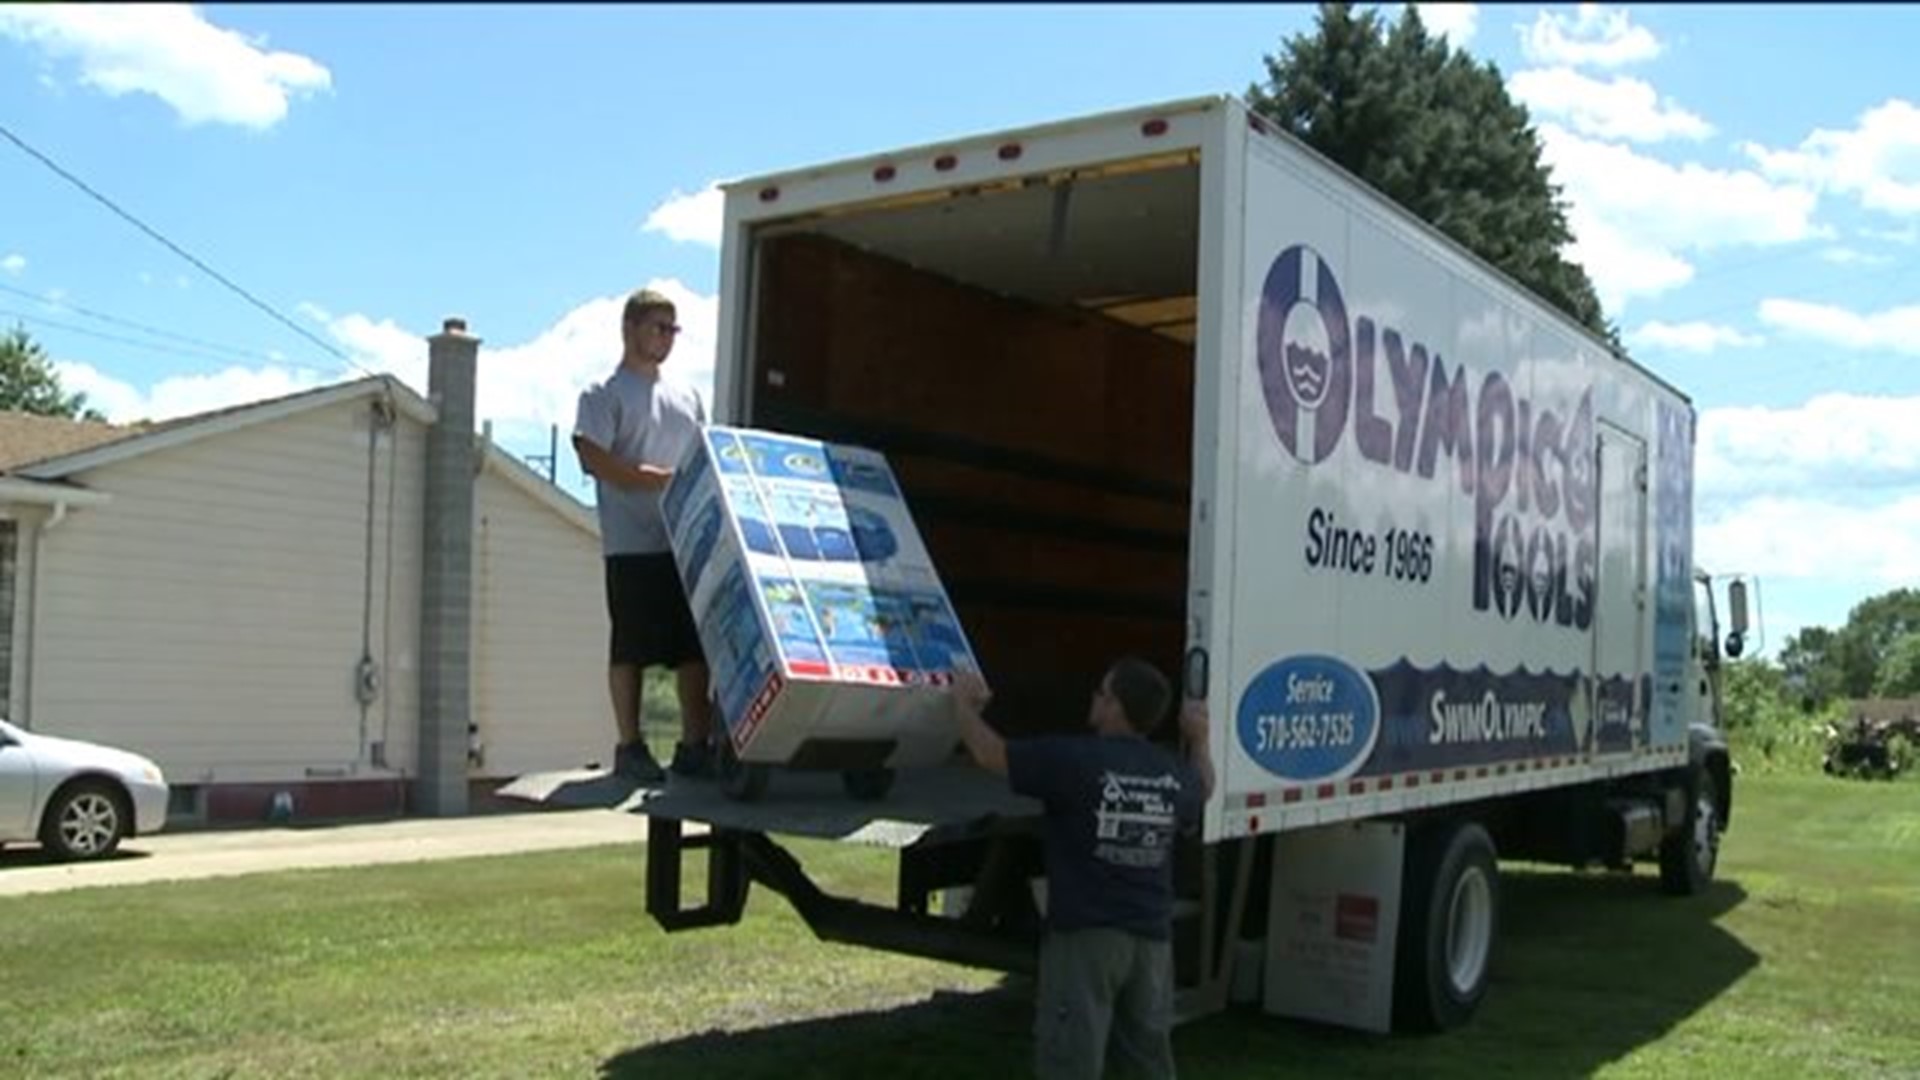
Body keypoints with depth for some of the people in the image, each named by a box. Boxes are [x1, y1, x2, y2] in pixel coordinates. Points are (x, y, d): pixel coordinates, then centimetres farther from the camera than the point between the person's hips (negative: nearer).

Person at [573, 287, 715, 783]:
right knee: (631, 649, 0)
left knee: (696, 647, 3)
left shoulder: (687, 395, 19)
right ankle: (630, 747, 8)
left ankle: (694, 744, 9)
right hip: (633, 543, -5)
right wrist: (665, 480, -16)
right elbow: (595, 460, -11)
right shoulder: (604, 395, 1)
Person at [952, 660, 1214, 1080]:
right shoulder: (1176, 774, 2)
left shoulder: (1073, 759, -16)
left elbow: (990, 754, -6)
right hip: (1151, 937, 6)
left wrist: (965, 704, 11)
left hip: (1084, 935, -5)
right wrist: (1199, 740, 39)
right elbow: (1203, 790, 26)